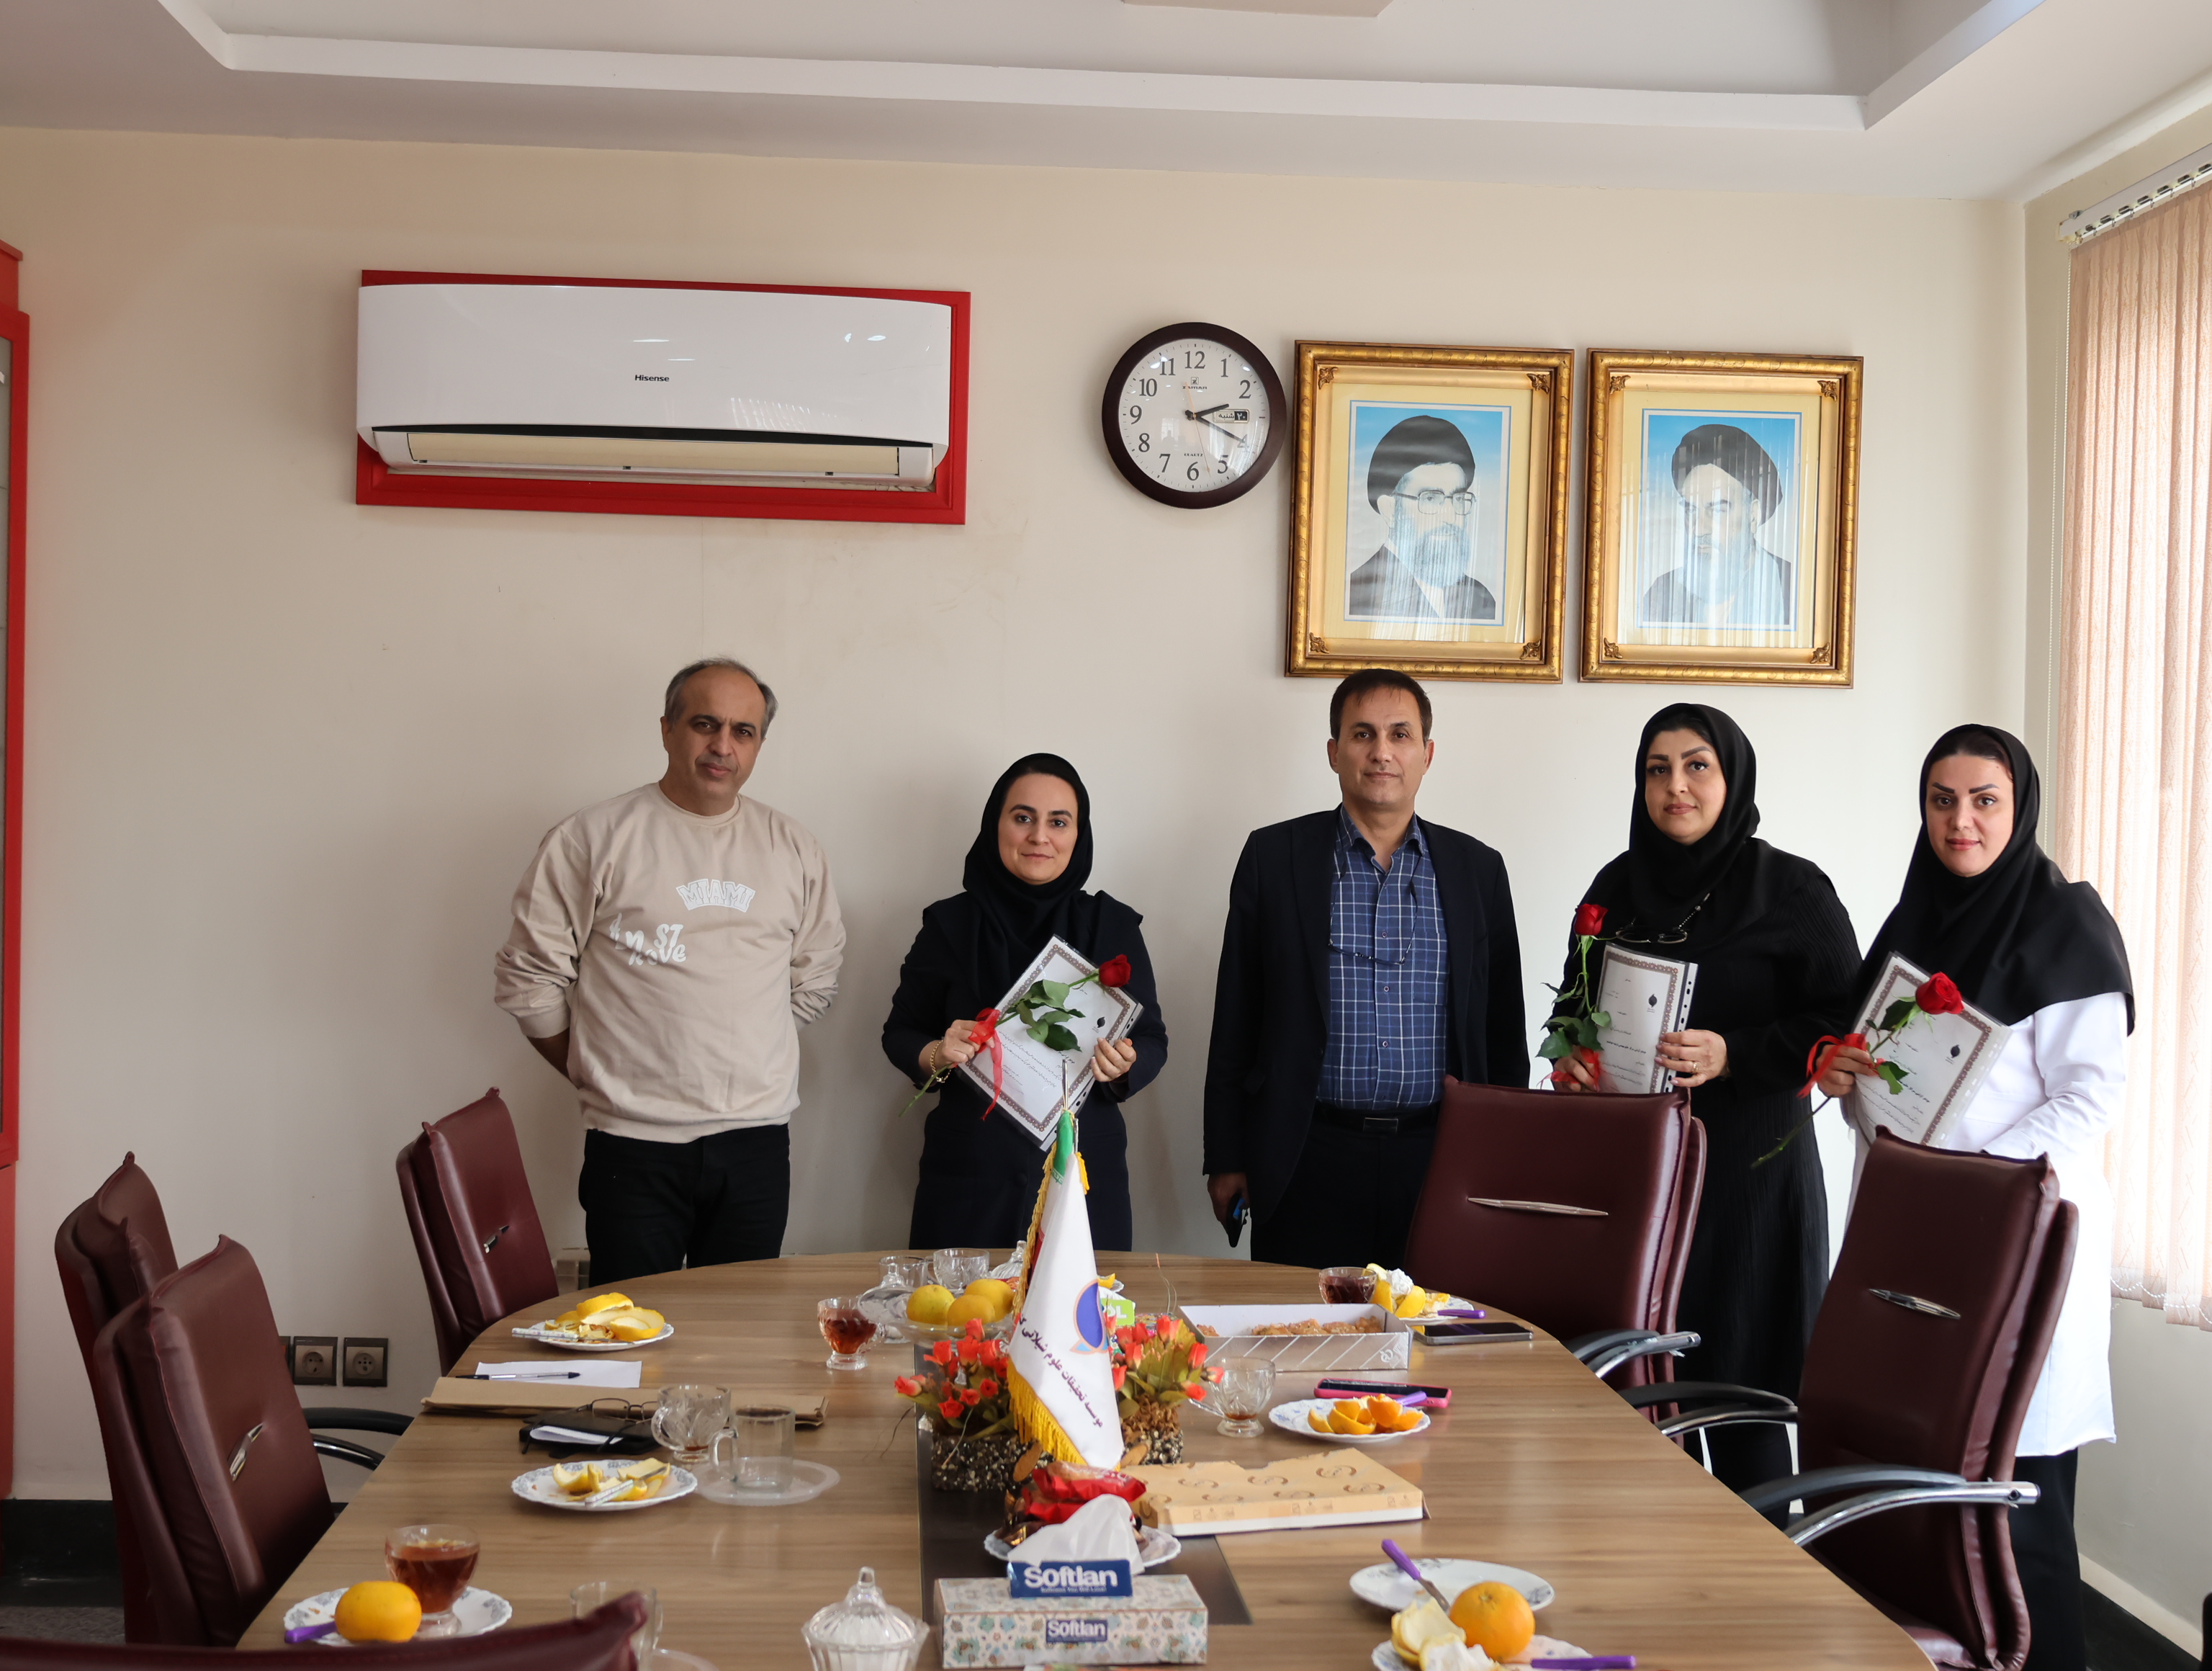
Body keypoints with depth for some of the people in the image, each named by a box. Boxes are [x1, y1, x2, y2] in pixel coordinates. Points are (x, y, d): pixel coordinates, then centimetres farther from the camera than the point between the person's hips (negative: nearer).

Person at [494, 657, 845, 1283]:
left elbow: (815, 976, 18)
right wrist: (598, 1072, 2)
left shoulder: (792, 849, 10)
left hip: (756, 1142, 4)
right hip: (634, 1144, -3)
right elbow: (528, 980, 0)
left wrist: (745, 1062, 12)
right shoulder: (593, 839, -3)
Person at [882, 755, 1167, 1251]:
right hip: (970, 1173, 0)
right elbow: (900, 1033, 8)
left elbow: (1152, 1039, 7)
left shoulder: (1114, 927, 3)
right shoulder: (949, 924, 2)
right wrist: (935, 1055, -12)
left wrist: (1124, 1067, -14)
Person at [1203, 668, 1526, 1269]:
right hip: (1308, 1166, -1)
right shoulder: (1274, 856, 4)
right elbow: (1235, 1020, 4)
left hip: (1438, 1164, 2)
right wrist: (1226, 1159, 1)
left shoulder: (1478, 869, 9)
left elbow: (1503, 1032, 11)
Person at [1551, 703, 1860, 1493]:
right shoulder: (1618, 884, 11)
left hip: (1747, 1173, -4)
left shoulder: (1791, 888, -4)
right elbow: (1576, 1005, 21)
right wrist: (1571, 1055, 0)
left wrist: (1732, 1055, -18)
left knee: (1738, 1394, -1)